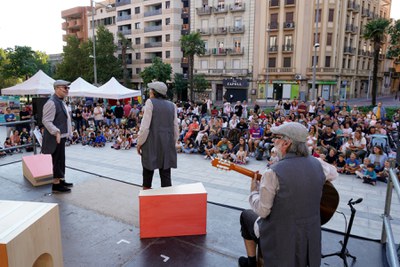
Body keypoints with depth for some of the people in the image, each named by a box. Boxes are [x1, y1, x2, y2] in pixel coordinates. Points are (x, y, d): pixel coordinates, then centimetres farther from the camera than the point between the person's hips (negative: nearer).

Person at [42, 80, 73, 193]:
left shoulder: (60, 101, 14)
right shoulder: (51, 103, -17)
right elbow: (46, 121, -22)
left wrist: (68, 132, 23)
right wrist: (56, 132, -32)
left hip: (62, 136, 10)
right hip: (56, 138, -10)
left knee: (61, 160, 18)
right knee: (57, 161, -2)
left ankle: (61, 180, 31)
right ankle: (56, 185, 8)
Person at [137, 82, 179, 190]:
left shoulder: (150, 102, -5)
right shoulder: (172, 105, 7)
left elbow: (145, 126, -10)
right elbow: (176, 127, 8)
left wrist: (139, 143, -1)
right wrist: (173, 143, 19)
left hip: (152, 144, -3)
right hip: (167, 144, 4)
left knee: (148, 170, 12)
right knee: (166, 173, 7)